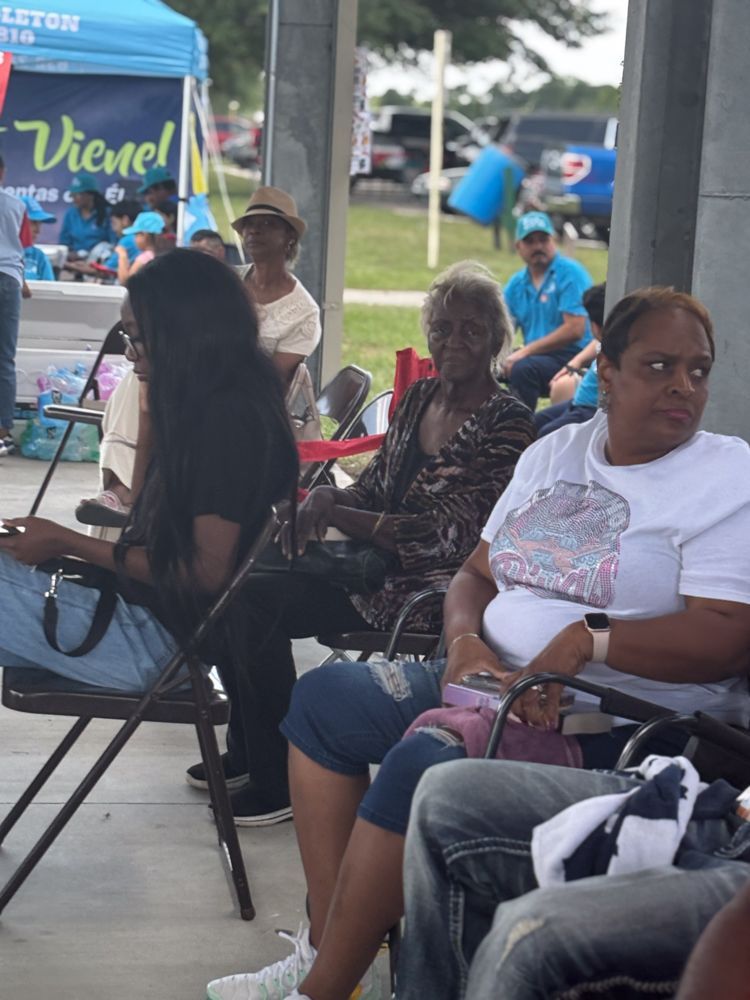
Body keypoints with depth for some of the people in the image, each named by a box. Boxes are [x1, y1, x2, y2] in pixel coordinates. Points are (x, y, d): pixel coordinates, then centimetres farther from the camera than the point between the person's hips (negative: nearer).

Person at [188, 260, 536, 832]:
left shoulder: (507, 424, -13)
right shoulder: (419, 398, 12)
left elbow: (444, 533, -19)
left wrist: (334, 514, -19)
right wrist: (327, 498, -7)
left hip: (429, 590, -8)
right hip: (376, 564, 8)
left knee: (258, 606, -21)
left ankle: (280, 784, -8)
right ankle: (247, 750, 9)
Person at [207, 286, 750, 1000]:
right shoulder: (556, 453, 14)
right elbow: (476, 572, 17)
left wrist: (586, 641, -27)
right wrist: (465, 641, -6)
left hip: (617, 725, -9)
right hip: (500, 678, 9)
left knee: (423, 762, -30)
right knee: (323, 697, 3)